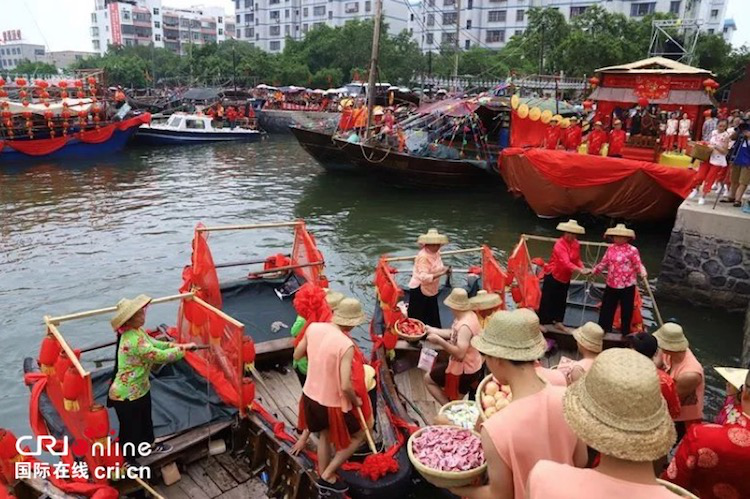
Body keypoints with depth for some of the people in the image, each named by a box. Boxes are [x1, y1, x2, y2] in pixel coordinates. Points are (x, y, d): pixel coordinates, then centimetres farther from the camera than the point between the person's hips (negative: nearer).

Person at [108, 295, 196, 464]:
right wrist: (183, 349, -17)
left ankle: (148, 445, 56)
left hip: (140, 388, 10)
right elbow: (160, 356, -31)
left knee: (145, 419, 31)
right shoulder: (133, 340, -35)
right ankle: (128, 461, 35)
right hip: (127, 395, -10)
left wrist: (175, 345, -3)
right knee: (130, 429, 13)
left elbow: (153, 344, 11)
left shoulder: (137, 331, -4)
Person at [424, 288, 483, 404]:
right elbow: (454, 334, 11)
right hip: (472, 366, 9)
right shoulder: (469, 315, -2)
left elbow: (459, 353, -35)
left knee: (428, 379, 6)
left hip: (464, 370, -9)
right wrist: (434, 331, 10)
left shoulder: (465, 326, -31)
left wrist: (439, 340, -30)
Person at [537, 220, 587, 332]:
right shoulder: (560, 244, -25)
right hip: (553, 275, -7)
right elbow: (566, 262, -35)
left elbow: (577, 260, 3)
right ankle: (541, 322, 13)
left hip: (565, 277, 7)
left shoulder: (576, 244, -1)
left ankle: (558, 321, 31)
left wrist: (583, 267, -18)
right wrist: (580, 270, -44)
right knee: (547, 300, 1)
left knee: (562, 300, 16)